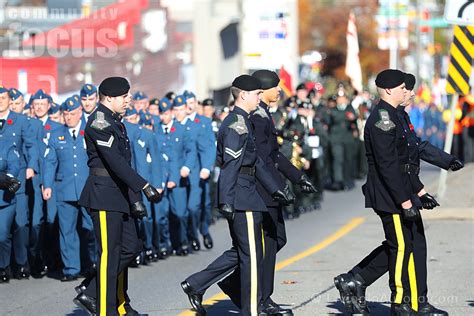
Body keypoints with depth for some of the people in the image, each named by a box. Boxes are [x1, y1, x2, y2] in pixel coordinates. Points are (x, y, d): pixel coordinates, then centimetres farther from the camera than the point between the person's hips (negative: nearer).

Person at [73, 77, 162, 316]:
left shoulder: (115, 122, 17)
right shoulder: (100, 122, -15)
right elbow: (115, 161, -24)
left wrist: (135, 197, 17)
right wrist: (144, 187, -29)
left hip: (120, 195, 10)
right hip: (104, 195, -10)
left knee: (130, 247, 10)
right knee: (110, 253, -5)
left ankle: (96, 296, 16)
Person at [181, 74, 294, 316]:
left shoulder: (240, 121, 17)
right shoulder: (237, 124, -15)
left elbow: (255, 160, 24)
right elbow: (230, 164, -22)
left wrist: (273, 188, 25)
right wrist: (227, 202, -27)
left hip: (243, 196, 10)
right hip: (242, 197, -10)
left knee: (241, 251, 15)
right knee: (252, 255, -3)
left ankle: (195, 285, 16)